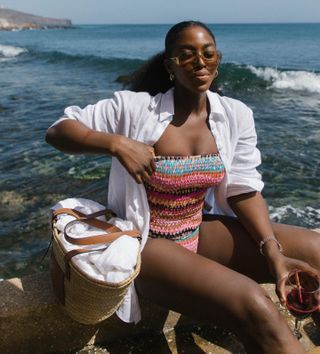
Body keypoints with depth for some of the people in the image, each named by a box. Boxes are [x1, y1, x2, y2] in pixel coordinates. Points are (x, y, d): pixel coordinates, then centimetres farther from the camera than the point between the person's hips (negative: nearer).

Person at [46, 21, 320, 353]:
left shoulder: (236, 115, -2)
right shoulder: (135, 108, -14)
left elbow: (243, 189, -2)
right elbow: (56, 131, -9)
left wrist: (273, 251, -16)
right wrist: (116, 143, -27)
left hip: (201, 232, 5)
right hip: (147, 242, -5)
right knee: (254, 308, -28)